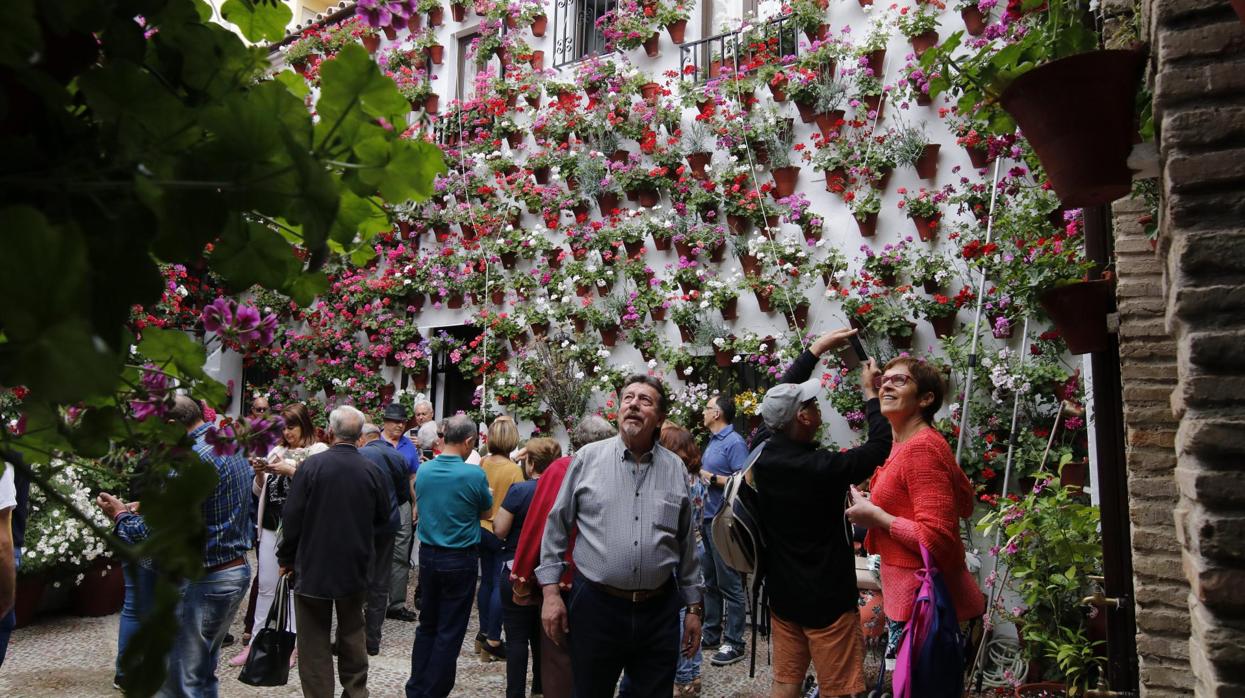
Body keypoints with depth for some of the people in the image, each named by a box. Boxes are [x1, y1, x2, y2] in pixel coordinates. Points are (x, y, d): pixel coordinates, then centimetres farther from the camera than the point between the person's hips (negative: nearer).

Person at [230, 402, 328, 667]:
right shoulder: (277, 450, 13)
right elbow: (259, 492, 15)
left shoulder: (319, 450, -3)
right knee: (265, 585, 11)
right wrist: (259, 473, -3)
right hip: (271, 526, 5)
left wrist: (291, 471, -18)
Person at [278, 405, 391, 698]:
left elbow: (292, 517, -10)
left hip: (313, 566, -3)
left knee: (315, 640, 7)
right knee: (352, 632, 18)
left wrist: (286, 558, 2)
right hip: (355, 566, 3)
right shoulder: (372, 471, -7)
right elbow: (382, 518, 2)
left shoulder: (311, 465, -14)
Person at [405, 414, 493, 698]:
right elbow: (485, 512, -2)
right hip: (460, 559, -5)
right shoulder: (474, 474, -18)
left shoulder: (423, 470, -3)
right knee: (449, 632, 6)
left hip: (427, 554, 5)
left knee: (427, 624, 19)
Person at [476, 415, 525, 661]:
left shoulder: (483, 463, -3)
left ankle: (484, 633, 28)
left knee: (487, 581, 17)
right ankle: (493, 641, 6)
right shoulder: (513, 469, -18)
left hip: (483, 529, 6)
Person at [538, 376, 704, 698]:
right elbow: (557, 527, 2)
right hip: (595, 605, -1)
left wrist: (694, 608, 12)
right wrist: (550, 592, -2)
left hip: (659, 610, 2)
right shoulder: (588, 458, -1)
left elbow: (687, 545, 11)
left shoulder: (675, 469, 5)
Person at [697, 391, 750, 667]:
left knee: (729, 584, -3)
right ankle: (711, 634, 25)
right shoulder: (712, 442, 15)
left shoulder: (734, 442, -12)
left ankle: (734, 643, 4)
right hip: (708, 518, 9)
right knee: (710, 581, 15)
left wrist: (711, 477, -17)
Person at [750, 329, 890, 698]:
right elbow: (881, 445, -10)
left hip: (782, 594, 6)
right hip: (827, 598, -6)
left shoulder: (763, 457, -7)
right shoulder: (823, 468, -24)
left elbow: (779, 397, 7)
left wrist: (817, 348, 12)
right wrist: (870, 392, 2)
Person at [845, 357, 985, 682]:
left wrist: (877, 517, -16)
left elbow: (936, 539, -26)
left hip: (922, 599, -10)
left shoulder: (921, 448, -20)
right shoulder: (909, 444, 9)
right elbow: (965, 503, 18)